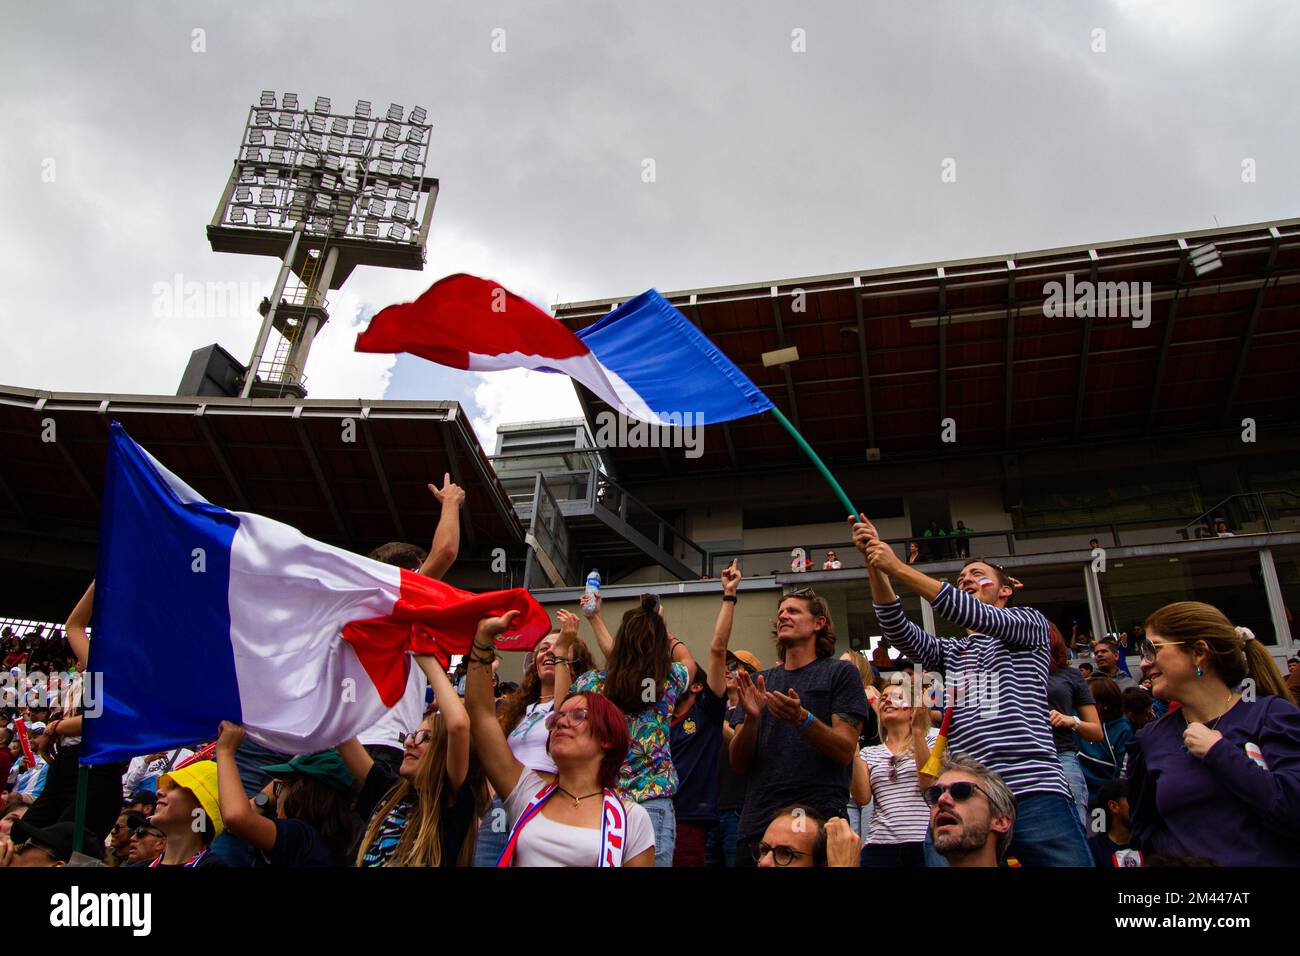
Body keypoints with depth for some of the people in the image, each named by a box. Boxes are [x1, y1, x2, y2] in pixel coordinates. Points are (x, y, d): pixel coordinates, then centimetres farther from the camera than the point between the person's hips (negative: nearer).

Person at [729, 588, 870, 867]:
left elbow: (845, 751, -7)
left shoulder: (841, 673, 3)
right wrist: (751, 718, -12)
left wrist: (802, 719, -24)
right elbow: (739, 763, 8)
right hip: (756, 823, 4)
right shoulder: (761, 682, 13)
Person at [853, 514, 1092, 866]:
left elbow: (977, 616, -7)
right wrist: (875, 564, -8)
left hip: (1035, 792, -4)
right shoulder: (951, 651, 26)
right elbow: (898, 630, 6)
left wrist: (897, 567, -12)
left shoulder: (1030, 623, 14)